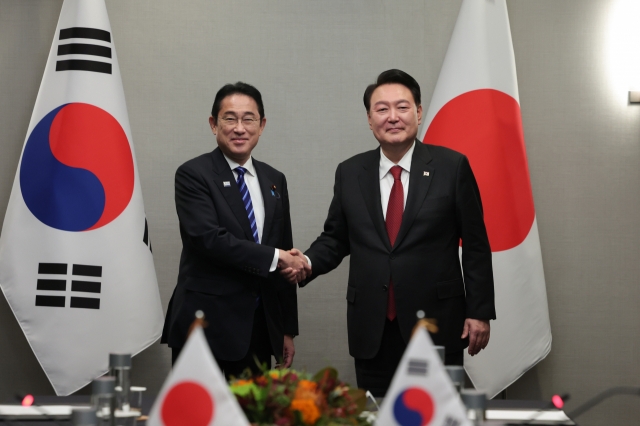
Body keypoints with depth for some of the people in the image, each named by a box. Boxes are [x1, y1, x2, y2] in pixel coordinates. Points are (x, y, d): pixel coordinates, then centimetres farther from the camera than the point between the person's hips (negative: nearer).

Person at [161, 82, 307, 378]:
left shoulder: (275, 181, 13)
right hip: (207, 328, -5)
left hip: (260, 330, 5)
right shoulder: (193, 175, -4)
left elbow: (287, 260, 15)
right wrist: (274, 257, -15)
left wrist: (288, 330, 14)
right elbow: (208, 238, -19)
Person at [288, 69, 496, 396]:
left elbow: (475, 245, 0)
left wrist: (479, 312, -3)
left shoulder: (452, 167, -1)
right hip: (371, 330, 2)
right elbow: (335, 238, 14)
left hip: (436, 324, -2)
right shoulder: (349, 173, 7)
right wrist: (308, 262, -7)